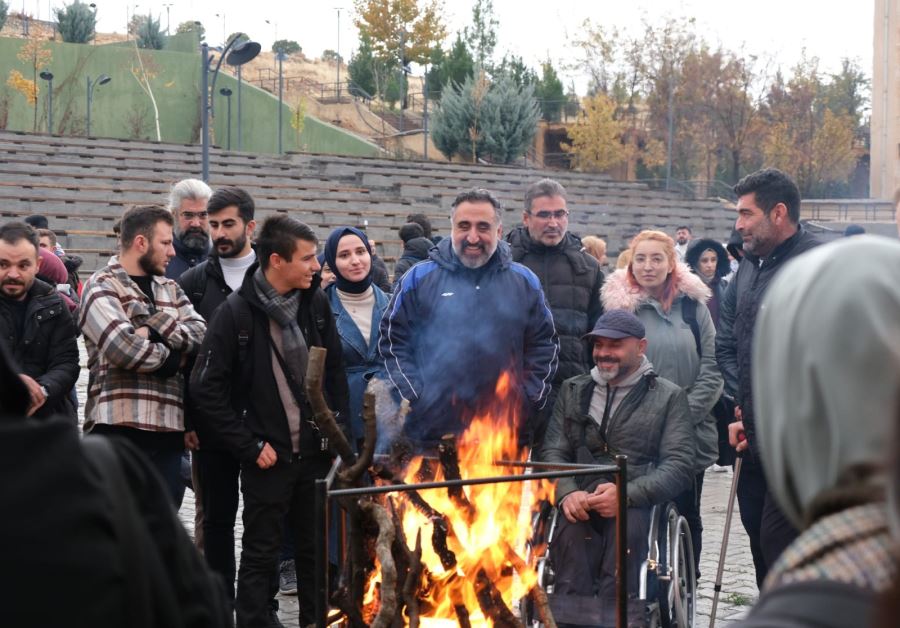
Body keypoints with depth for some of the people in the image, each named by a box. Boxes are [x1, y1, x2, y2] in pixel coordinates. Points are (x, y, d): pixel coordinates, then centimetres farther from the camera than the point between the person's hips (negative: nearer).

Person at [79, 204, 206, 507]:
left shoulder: (170, 289, 20)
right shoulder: (102, 286, -2)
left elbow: (200, 334, 4)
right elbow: (124, 346, -18)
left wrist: (156, 329, -13)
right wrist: (172, 357, -2)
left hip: (168, 426, 7)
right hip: (119, 426, -7)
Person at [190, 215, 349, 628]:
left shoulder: (317, 302, 2)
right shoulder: (237, 312, -12)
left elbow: (335, 373, 11)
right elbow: (206, 389, -10)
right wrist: (250, 446, -11)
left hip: (316, 454, 4)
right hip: (268, 457, -4)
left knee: (317, 552, 14)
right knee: (260, 556, 6)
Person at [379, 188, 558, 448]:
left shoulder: (525, 282, 8)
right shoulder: (419, 278, 2)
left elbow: (544, 346, 14)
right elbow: (393, 340, 5)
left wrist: (529, 397, 4)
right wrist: (414, 395, -4)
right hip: (434, 429, -1)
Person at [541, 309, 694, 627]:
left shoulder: (669, 397, 11)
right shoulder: (572, 390, 22)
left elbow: (679, 464, -1)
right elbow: (553, 451, 12)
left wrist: (627, 495, -18)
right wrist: (568, 493, -12)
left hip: (638, 505, -2)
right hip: (580, 503, 2)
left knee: (626, 525, -36)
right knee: (572, 528, -33)